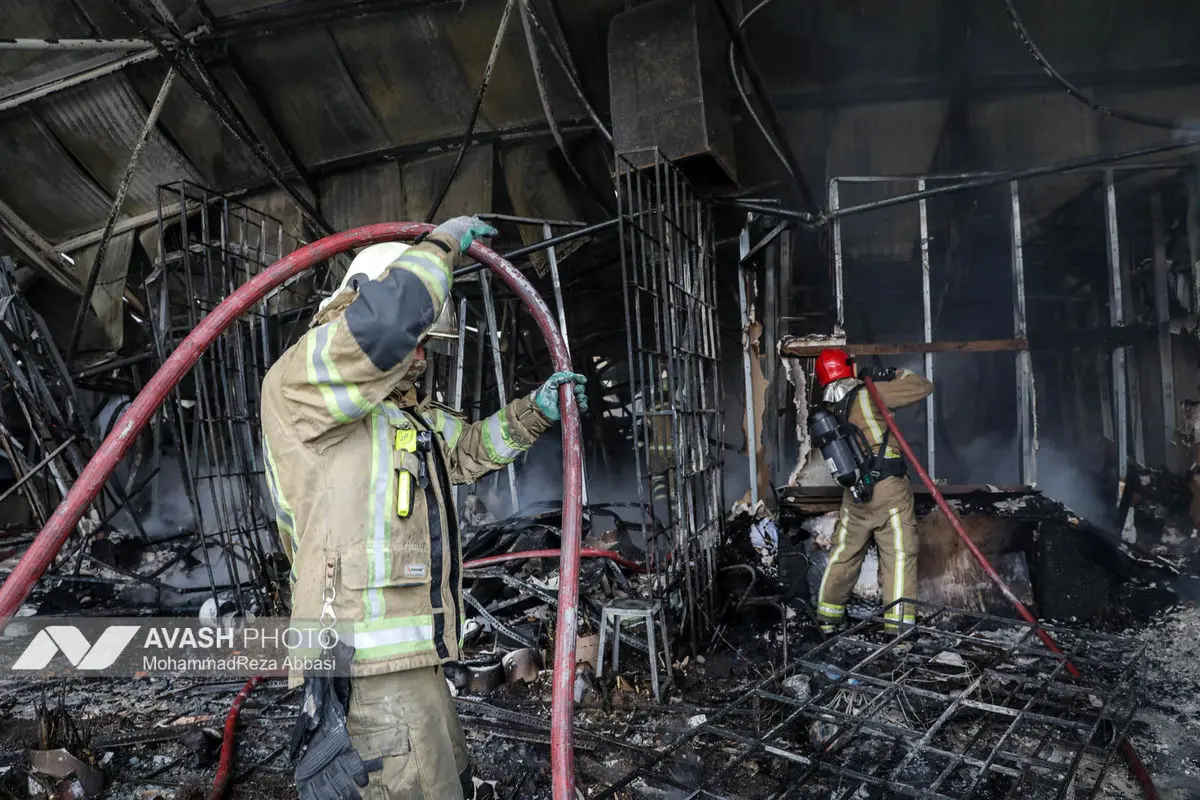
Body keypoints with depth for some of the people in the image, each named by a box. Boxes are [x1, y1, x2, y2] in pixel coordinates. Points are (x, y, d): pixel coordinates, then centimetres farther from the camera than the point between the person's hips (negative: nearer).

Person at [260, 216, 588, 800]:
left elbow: (471, 448, 34)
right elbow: (385, 318, -25)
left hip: (409, 660, 10)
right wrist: (444, 243, -10)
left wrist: (535, 409, 19)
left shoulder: (412, 416, 21)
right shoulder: (297, 386, -8)